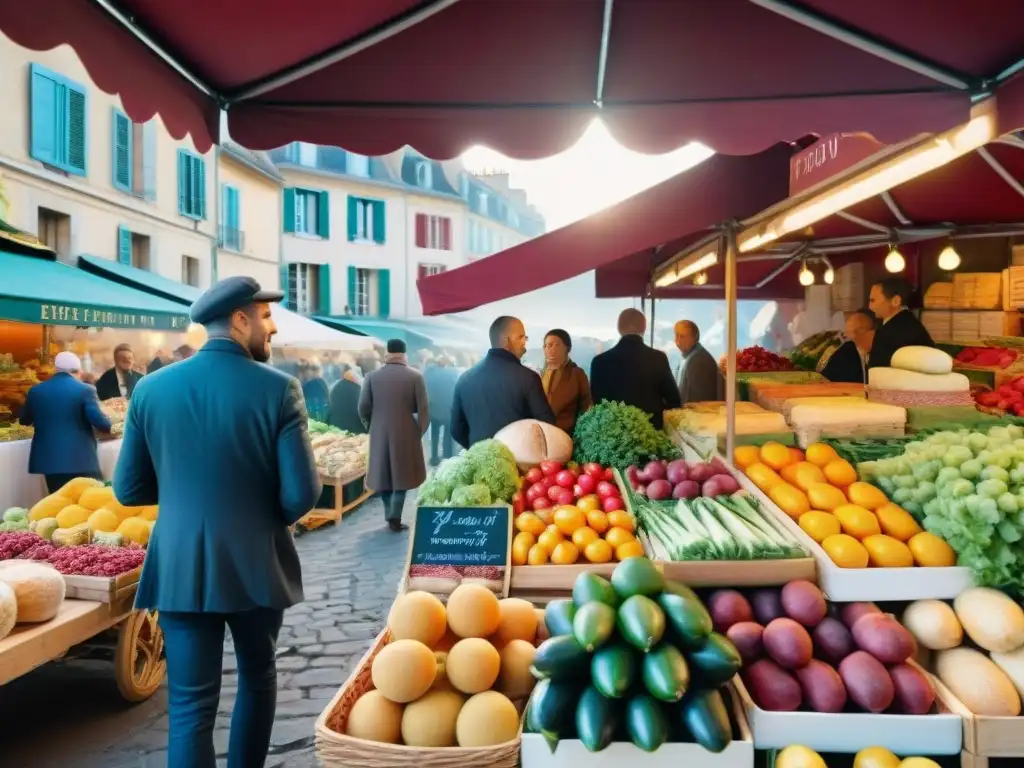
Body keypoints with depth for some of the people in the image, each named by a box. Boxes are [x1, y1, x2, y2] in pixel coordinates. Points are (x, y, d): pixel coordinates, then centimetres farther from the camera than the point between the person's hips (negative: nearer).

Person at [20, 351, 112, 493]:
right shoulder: (85, 390, -7)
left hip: (48, 459, 5)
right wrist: (108, 421, 8)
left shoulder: (36, 391, 7)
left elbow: (25, 420, 21)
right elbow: (101, 423, -14)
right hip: (80, 459, -4)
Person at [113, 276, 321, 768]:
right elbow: (301, 494, -15)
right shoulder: (279, 389, -12)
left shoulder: (151, 388, -2)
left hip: (181, 567, 2)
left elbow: (128, 490, 3)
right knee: (258, 677, 23)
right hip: (255, 564, -1)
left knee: (190, 704, 8)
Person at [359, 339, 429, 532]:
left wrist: (371, 426, 13)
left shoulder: (372, 376, -2)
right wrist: (420, 431, 6)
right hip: (406, 434, -2)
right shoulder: (415, 376, -7)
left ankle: (390, 515, 22)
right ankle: (394, 518, 4)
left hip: (379, 434, 2)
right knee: (401, 474, 7)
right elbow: (423, 408, -8)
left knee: (384, 474, 15)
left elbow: (363, 407, -3)